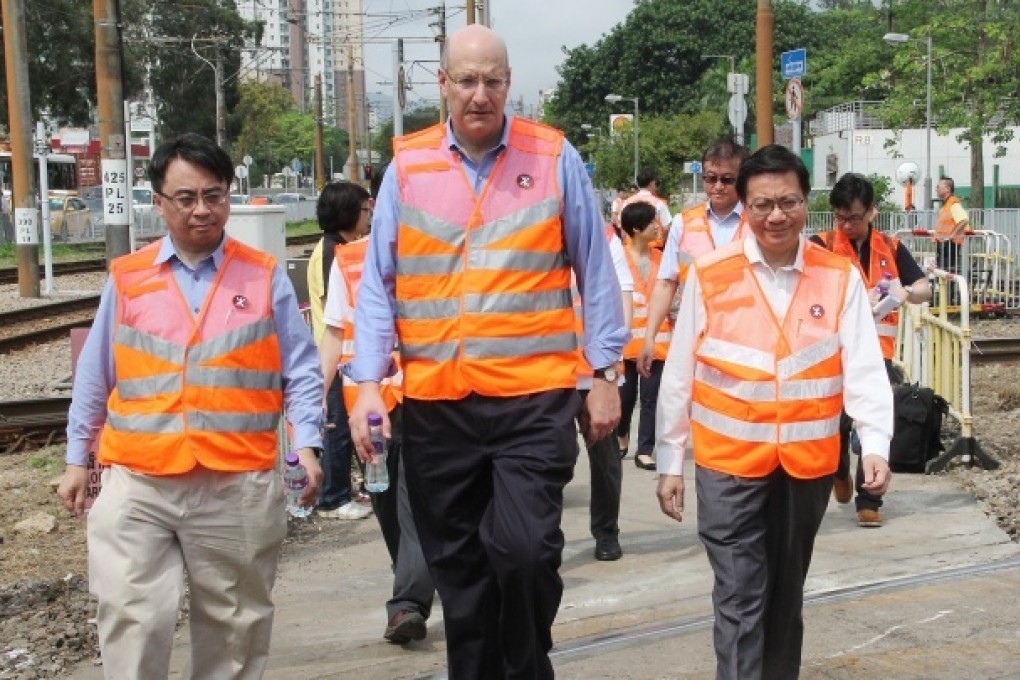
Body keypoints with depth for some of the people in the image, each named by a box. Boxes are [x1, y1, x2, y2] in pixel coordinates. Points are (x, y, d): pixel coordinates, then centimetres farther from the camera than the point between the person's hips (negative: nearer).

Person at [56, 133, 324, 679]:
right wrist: (77, 459, 14)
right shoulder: (126, 279, 7)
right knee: (132, 621, -5)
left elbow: (300, 370, 5)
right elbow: (95, 377, 13)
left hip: (238, 486, 0)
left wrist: (307, 445, -7)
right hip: (136, 483, 0)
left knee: (234, 623, 11)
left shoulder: (265, 276, 5)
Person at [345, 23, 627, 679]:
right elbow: (379, 284, 5)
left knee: (525, 549, -11)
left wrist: (606, 373, 3)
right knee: (457, 566, 11)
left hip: (534, 397, -2)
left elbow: (594, 270, 4)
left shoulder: (554, 158, 1)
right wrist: (368, 384, -2)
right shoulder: (408, 164, 5)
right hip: (435, 403, 3)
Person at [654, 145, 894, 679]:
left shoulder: (840, 278, -1)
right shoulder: (710, 276, -5)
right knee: (740, 598, -5)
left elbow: (864, 369, -6)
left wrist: (875, 445, -20)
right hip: (728, 462, -2)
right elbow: (679, 374, 0)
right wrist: (669, 462, 2)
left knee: (786, 595, 18)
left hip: (808, 463, 2)